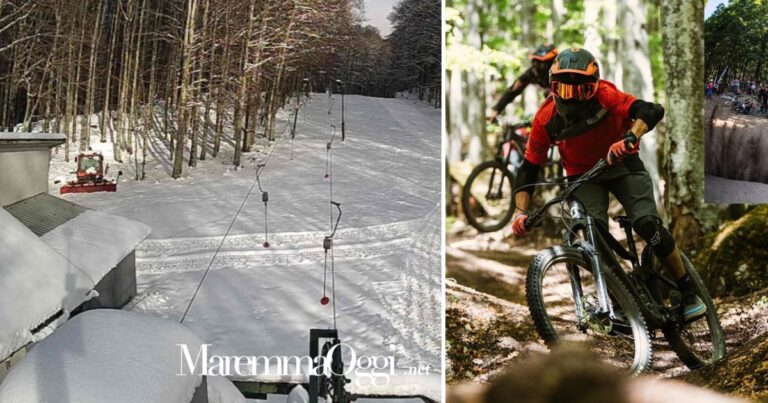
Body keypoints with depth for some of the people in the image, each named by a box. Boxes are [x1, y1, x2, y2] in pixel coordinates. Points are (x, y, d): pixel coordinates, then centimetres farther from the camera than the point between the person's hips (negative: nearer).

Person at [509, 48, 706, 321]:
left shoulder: (604, 96, -25)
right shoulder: (546, 118, -18)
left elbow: (652, 111, -38)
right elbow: (528, 168, -11)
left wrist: (629, 138, -58)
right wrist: (520, 212, -23)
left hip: (622, 165, -1)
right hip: (583, 176, 2)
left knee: (647, 224, -22)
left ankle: (689, 293, -4)